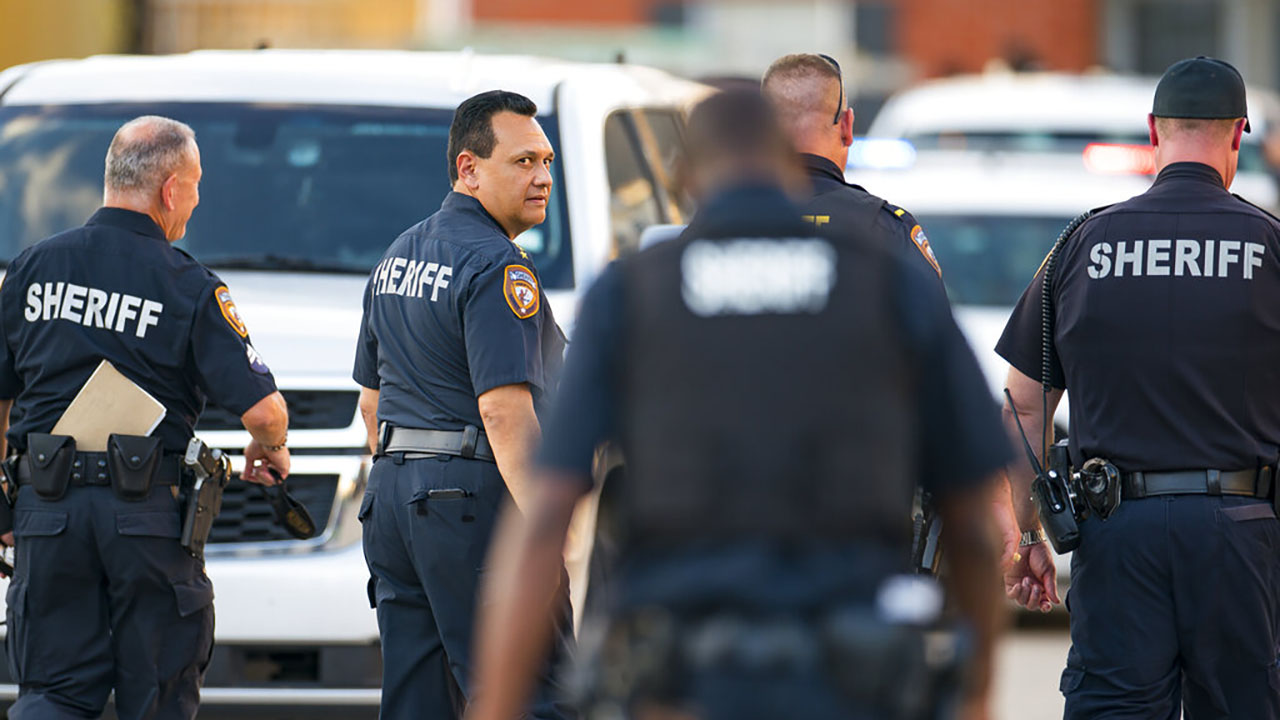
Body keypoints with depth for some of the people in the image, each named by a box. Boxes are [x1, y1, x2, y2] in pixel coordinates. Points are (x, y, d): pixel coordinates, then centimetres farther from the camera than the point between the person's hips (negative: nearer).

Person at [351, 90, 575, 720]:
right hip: (477, 501, -9)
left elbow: (372, 398, 23)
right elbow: (504, 410, -22)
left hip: (393, 500, 9)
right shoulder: (496, 268, -13)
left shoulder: (397, 259, 17)